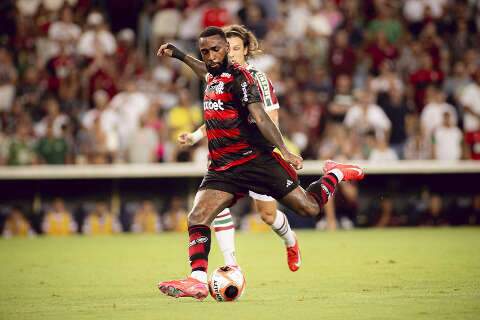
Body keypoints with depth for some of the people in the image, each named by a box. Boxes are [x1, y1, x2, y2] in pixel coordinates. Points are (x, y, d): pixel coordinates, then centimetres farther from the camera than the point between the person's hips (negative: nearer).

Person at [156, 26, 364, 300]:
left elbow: (260, 117, -22)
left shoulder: (239, 76, -11)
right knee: (197, 219, -14)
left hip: (256, 159, -7)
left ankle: (335, 174, 28)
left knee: (310, 208, 0)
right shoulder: (213, 78, 13)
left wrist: (283, 150, -32)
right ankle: (198, 281, -19)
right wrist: (180, 56, 44)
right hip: (222, 169, 7)